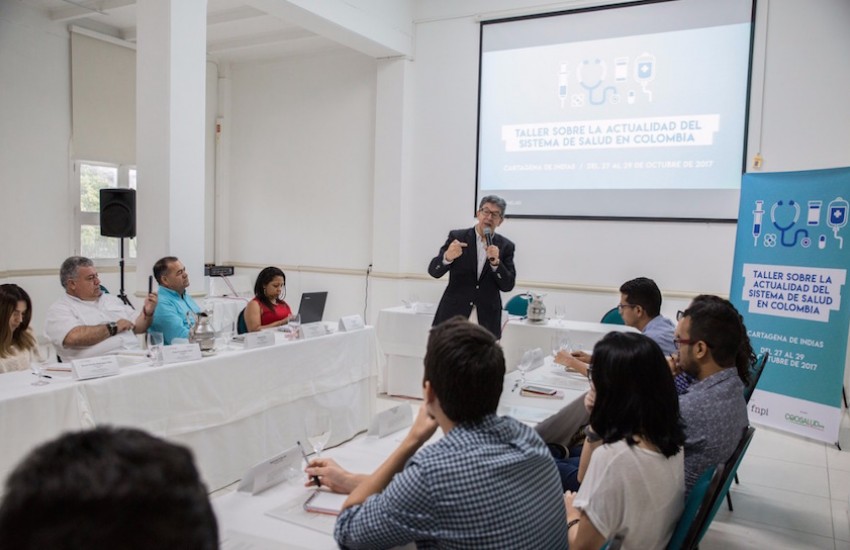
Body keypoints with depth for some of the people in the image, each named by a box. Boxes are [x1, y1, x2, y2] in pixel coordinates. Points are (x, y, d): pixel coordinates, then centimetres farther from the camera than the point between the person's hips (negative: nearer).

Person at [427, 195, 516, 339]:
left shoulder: (505, 246, 5)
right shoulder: (457, 237, 1)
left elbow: (508, 286, 1)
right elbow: (433, 271, -4)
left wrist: (495, 262, -16)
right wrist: (447, 257, -26)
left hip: (486, 323, 1)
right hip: (454, 318, -1)